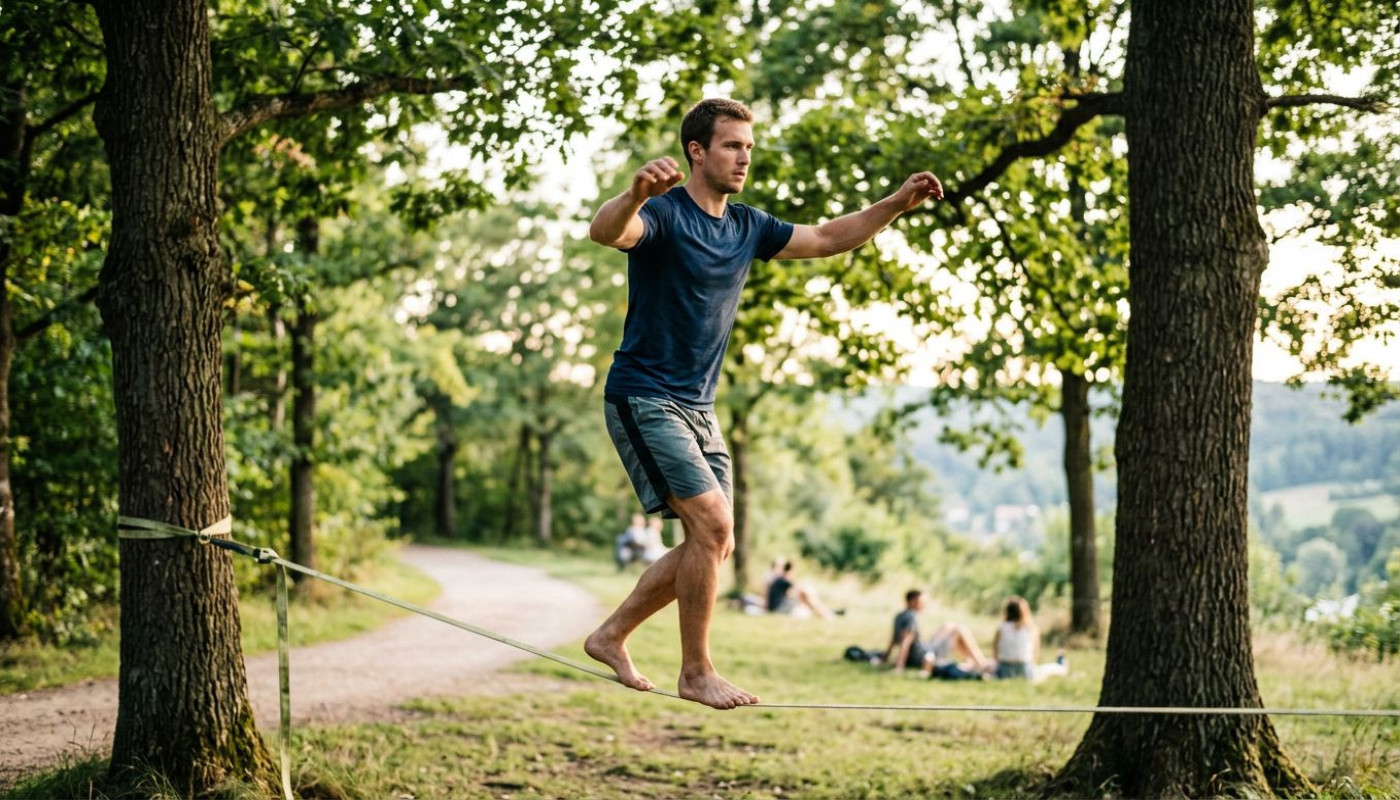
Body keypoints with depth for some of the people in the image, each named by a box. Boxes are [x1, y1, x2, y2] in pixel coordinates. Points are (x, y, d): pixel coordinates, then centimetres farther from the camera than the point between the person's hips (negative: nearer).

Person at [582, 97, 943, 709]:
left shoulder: (748, 227, 10)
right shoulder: (664, 213, -14)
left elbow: (826, 239, 21)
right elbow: (605, 231, -35)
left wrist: (897, 204, 8)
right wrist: (636, 193, -58)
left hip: (697, 407, 9)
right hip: (644, 399, -9)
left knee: (714, 543, 8)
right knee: (712, 524, -17)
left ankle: (610, 635, 20)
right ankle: (696, 671, -6)